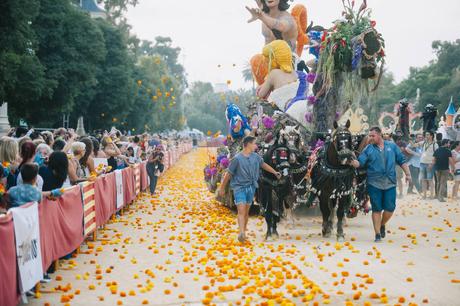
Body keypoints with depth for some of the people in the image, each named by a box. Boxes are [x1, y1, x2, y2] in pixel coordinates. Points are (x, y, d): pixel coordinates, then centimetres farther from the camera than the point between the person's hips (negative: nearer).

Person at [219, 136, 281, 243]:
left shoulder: (256, 157, 4)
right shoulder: (237, 158, -12)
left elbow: (263, 165, 23)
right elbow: (228, 174, -6)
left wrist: (275, 172, 30)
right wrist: (222, 188, 0)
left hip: (251, 187, 5)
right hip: (239, 187, -5)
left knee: (246, 212, 9)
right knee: (241, 211, -17)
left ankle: (244, 232, 19)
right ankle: (241, 233, -27)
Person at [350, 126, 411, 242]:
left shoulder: (392, 146, 6)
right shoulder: (368, 149, 2)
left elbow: (402, 160, 10)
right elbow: (360, 162, -6)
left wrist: (407, 174, 2)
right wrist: (353, 162, -27)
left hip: (390, 183, 1)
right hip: (374, 184, -1)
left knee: (390, 208, 0)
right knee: (376, 209, 2)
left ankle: (382, 225, 30)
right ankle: (378, 234, 12)